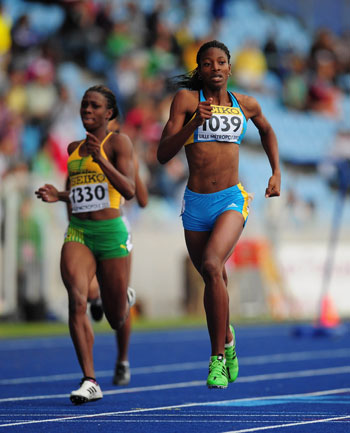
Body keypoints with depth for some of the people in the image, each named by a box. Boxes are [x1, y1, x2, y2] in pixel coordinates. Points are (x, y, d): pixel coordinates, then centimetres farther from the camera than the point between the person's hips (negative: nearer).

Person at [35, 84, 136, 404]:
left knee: (116, 319, 7)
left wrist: (100, 158, -24)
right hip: (78, 232, 4)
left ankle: (125, 300, 48)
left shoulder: (118, 142, -2)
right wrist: (58, 195, 8)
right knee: (77, 300, -22)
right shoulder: (74, 148, 15)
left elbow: (129, 191, -14)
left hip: (110, 233, -4)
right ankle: (90, 381, -23)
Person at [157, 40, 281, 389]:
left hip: (232, 200, -1)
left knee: (212, 267, -26)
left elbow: (266, 130, 30)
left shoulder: (246, 105, 6)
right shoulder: (186, 99, -2)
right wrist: (193, 122, -21)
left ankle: (218, 358, -21)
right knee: (213, 279, 13)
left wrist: (276, 173, 20)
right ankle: (226, 336, 45)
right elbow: (163, 154, -8)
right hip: (196, 203, 1)